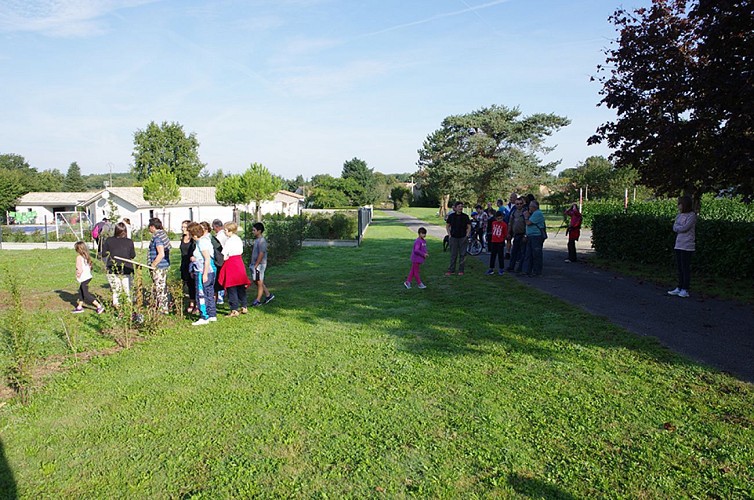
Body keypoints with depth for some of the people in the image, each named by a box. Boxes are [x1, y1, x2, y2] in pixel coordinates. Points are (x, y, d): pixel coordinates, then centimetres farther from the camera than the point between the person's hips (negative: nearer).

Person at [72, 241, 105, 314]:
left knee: (86, 294, -2)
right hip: (88, 276, 9)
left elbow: (80, 269, -21)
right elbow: (90, 267, 10)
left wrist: (78, 276, -8)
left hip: (83, 278, -9)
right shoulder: (86, 256, 8)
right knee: (81, 292, 20)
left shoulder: (79, 257, -16)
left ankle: (99, 306, -5)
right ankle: (79, 307, 29)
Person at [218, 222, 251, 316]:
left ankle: (234, 310, 2)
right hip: (239, 262, 8)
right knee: (241, 287, 14)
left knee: (231, 288, -1)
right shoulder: (239, 239, 9)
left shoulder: (229, 241, -15)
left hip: (231, 264, -8)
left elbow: (223, 256, -17)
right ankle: (244, 307, 21)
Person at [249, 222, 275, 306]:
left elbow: (261, 254, -22)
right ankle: (268, 295, 24)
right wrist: (252, 264, 17)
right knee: (257, 281, 15)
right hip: (255, 264, 10)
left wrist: (256, 265, -21)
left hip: (259, 265, -10)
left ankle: (258, 300, 8)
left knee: (259, 282, 0)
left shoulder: (262, 241, -18)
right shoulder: (256, 240, 12)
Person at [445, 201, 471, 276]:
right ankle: (451, 270, 12)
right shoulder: (451, 216, 1)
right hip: (453, 238, 0)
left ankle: (461, 270, 14)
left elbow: (469, 227, 6)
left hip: (463, 238, 0)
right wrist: (449, 235, 0)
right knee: (453, 255, 4)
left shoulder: (465, 216, 0)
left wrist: (467, 236, -4)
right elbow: (447, 226, 9)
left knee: (462, 254, 4)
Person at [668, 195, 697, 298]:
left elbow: (684, 228, -16)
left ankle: (685, 290, 2)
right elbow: (674, 228, 5)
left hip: (687, 246, -7)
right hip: (678, 245, 7)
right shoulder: (679, 215, 13)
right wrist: (680, 227, -11)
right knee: (680, 267, 11)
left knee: (686, 268, -3)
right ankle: (679, 288, 18)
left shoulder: (692, 215, -7)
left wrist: (677, 227, 0)